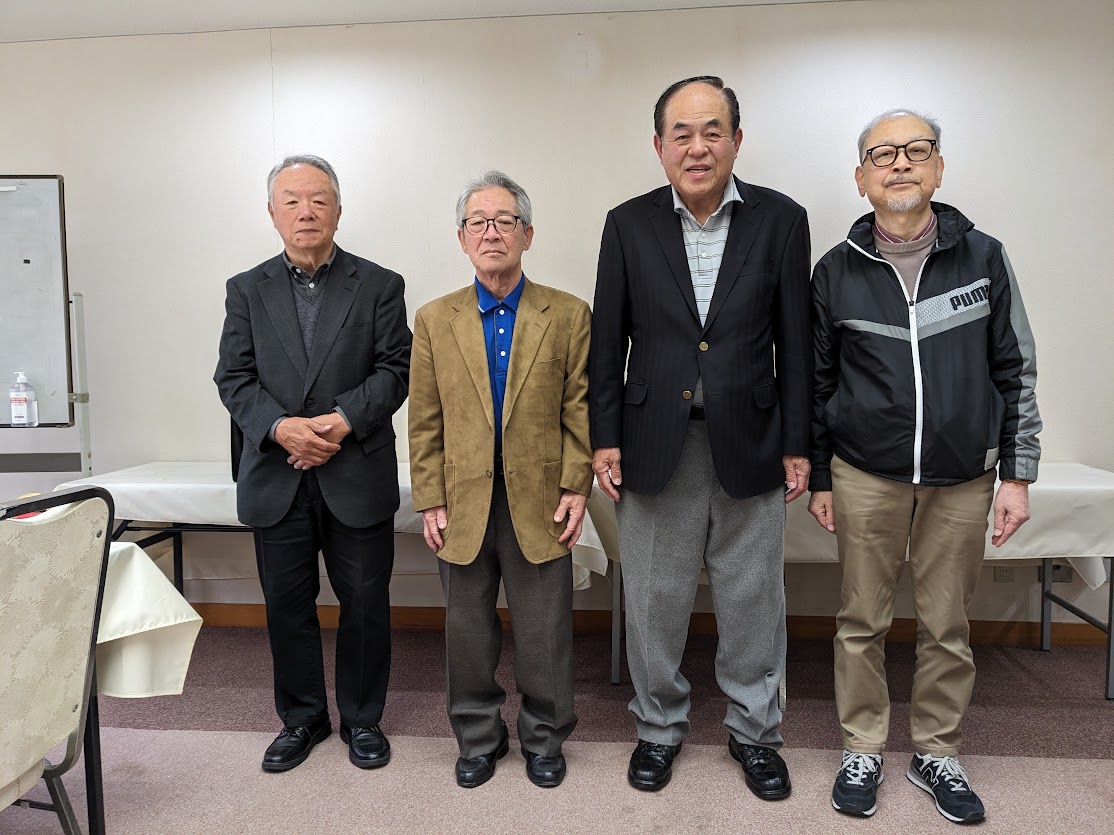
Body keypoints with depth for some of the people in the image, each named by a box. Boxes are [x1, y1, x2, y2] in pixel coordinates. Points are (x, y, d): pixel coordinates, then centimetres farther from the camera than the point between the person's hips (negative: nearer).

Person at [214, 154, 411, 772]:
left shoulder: (379, 286, 3)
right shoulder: (247, 289, 9)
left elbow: (395, 370, -4)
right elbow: (234, 378, 2)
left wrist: (344, 420, -18)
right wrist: (280, 427, -15)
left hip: (357, 474, -2)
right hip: (277, 478, 2)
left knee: (365, 604, 8)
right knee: (287, 604, 12)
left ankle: (362, 719, 27)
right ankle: (301, 718, 32)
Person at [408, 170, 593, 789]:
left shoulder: (569, 315, 0)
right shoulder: (435, 320, 5)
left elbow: (580, 410, -1)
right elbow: (426, 423, 3)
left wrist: (577, 489, -7)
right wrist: (431, 501, -1)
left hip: (539, 503, -1)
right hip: (463, 505, 2)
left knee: (544, 634, 10)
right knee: (469, 632, 15)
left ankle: (544, 739, 32)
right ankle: (479, 738, 35)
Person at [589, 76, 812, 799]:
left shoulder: (781, 220, 0)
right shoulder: (629, 225, 2)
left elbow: (795, 343, 1)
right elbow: (608, 341, 4)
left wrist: (797, 445, 0)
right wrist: (605, 438, 0)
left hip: (749, 444, 0)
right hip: (656, 445, 1)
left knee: (753, 601, 12)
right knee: (655, 602, 12)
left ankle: (755, 730, 34)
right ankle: (660, 725, 33)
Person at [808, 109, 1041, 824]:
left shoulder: (983, 257, 1)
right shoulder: (837, 271, 1)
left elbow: (1016, 373, 5)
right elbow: (817, 383, 6)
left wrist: (1018, 476, 1)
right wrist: (820, 479, 6)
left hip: (962, 479, 1)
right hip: (866, 476, 0)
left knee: (948, 627, 10)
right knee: (863, 621, 9)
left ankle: (938, 753, 30)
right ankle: (863, 750, 27)